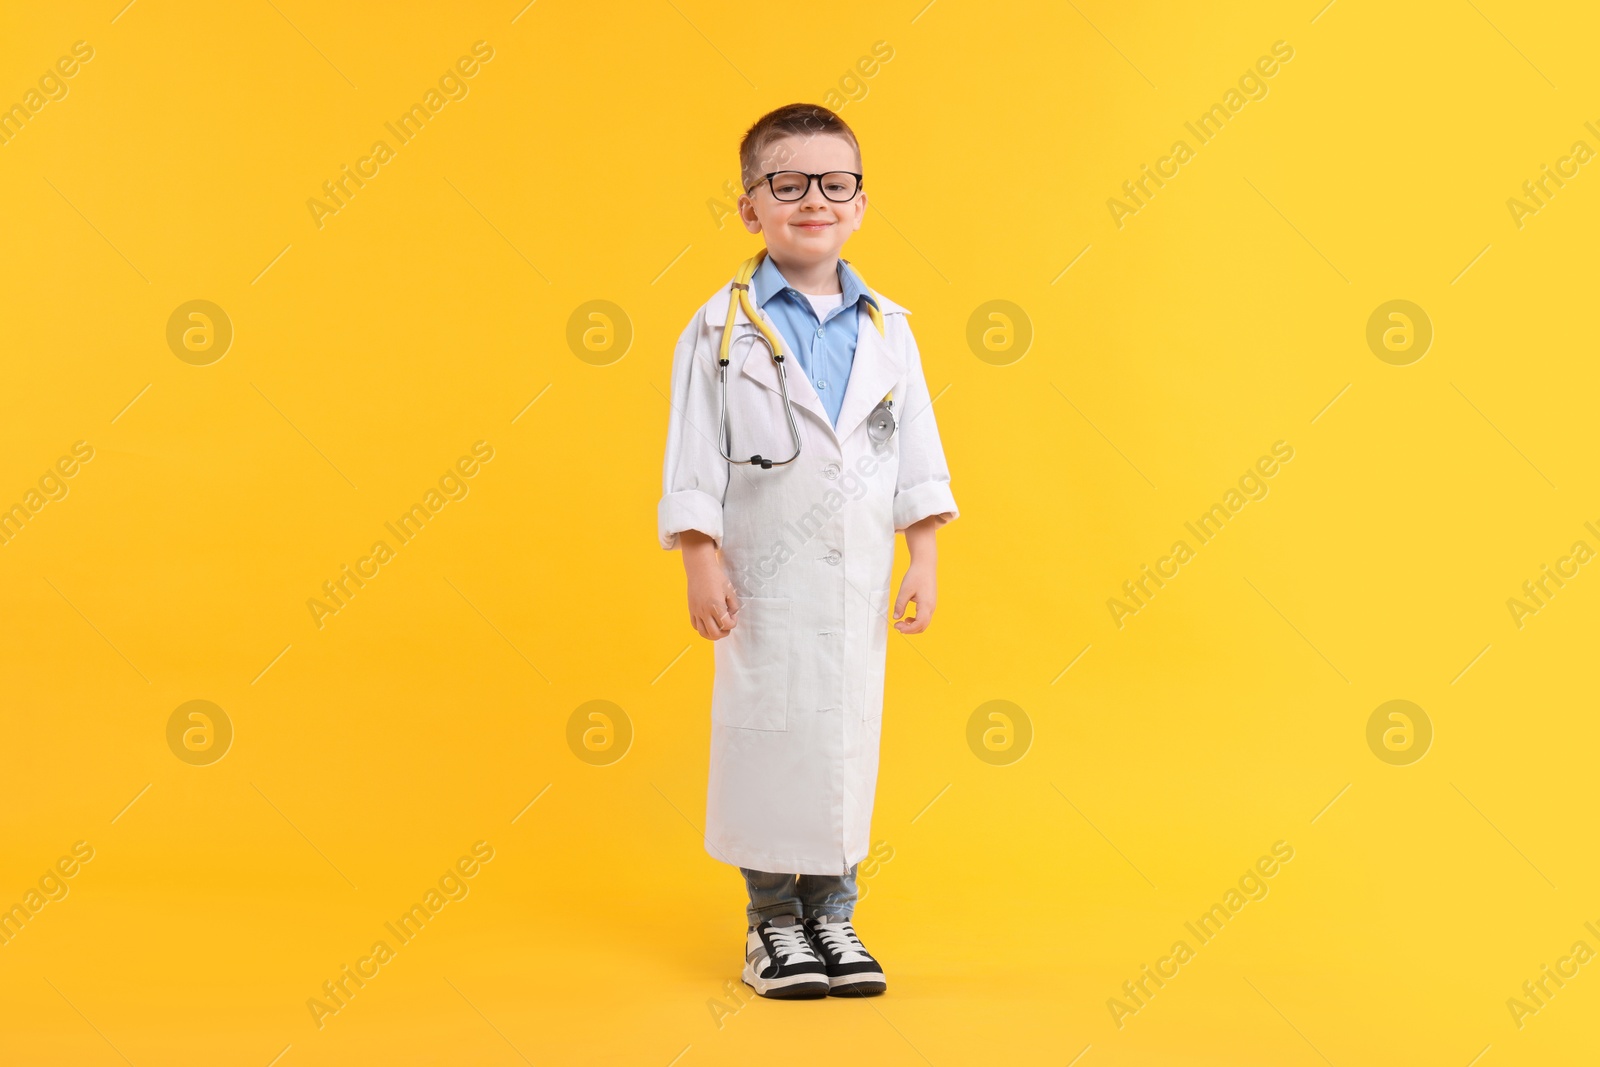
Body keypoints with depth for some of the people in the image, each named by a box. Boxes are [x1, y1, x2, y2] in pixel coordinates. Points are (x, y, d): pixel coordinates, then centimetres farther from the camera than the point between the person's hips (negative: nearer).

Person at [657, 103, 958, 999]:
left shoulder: (887, 329, 6)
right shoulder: (722, 330, -3)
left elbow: (919, 453, 8)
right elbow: (694, 459, -4)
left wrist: (924, 559, 3)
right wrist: (703, 566, -9)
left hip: (859, 581, 3)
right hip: (765, 578, -3)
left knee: (850, 735, 8)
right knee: (767, 734, 3)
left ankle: (833, 911, 22)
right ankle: (772, 916, 18)